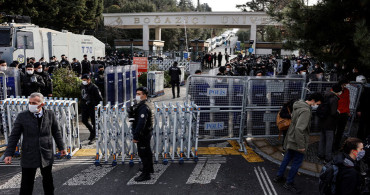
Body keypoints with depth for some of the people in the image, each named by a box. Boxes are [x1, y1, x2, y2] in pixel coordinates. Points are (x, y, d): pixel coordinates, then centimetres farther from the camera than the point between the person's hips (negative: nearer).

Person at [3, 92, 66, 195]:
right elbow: (14, 136, -1)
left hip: (47, 155, 2)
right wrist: (9, 154, -4)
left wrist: (61, 147, 11)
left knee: (48, 180, 17)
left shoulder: (50, 114, -3)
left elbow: (56, 132, 7)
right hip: (28, 157, -1)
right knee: (26, 183, 5)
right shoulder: (22, 116, -6)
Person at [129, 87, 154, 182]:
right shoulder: (139, 105, 11)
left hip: (143, 135, -10)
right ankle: (149, 168, 41)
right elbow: (131, 116, 20)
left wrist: (136, 136, -28)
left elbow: (141, 123, -28)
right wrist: (131, 111, 3)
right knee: (147, 152, 23)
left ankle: (145, 174, 7)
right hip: (145, 134, 10)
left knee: (143, 153, -3)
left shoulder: (144, 107, -23)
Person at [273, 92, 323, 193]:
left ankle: (279, 177, 34)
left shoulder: (298, 106, 4)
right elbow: (299, 129, -31)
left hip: (291, 139, 9)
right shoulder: (306, 110, -25)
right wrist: (301, 145, -24)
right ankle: (289, 183, 18)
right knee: (297, 162, 6)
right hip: (297, 141, -9)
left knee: (287, 158, 21)